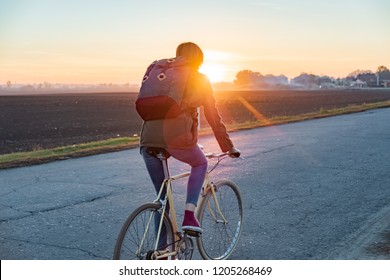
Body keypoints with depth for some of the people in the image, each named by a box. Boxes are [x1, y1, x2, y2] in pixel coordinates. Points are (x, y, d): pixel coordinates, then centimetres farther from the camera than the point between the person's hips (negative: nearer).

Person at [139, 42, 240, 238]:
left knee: (162, 195, 19)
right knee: (200, 164, 29)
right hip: (177, 137, -4)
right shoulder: (200, 80, 13)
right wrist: (228, 147, 24)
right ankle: (189, 216, 12)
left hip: (148, 140, 4)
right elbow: (213, 117, 15)